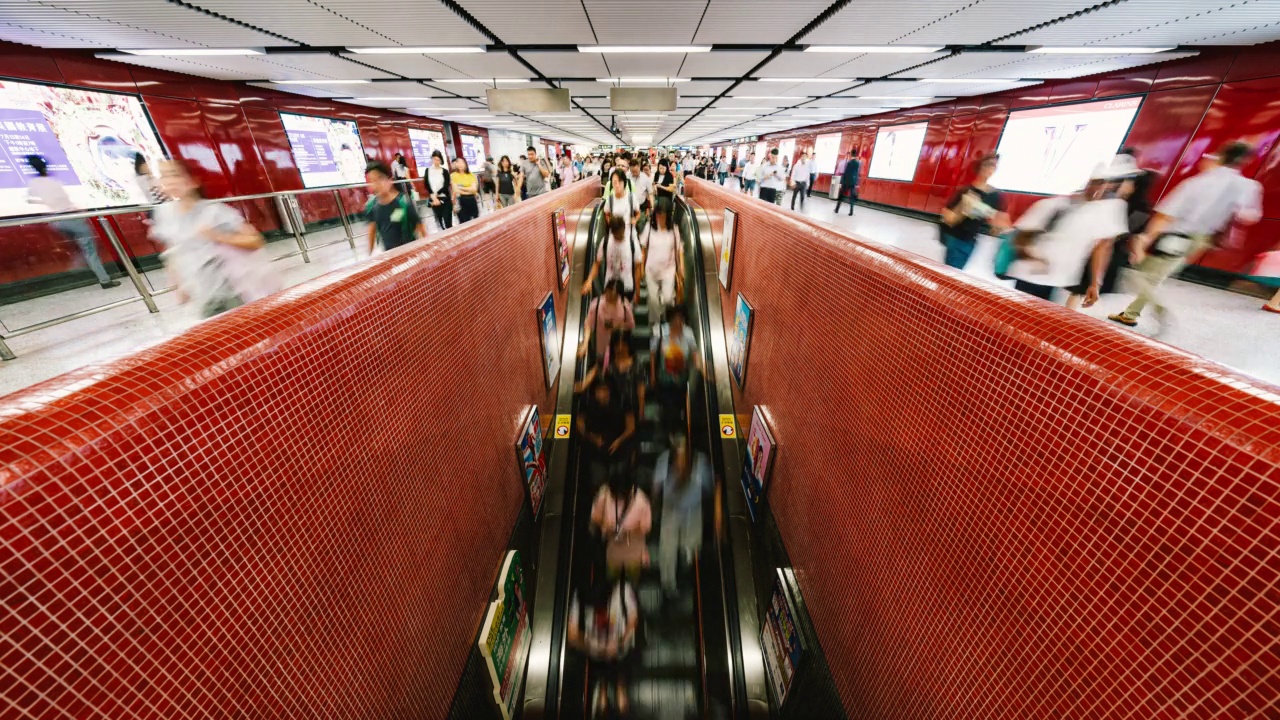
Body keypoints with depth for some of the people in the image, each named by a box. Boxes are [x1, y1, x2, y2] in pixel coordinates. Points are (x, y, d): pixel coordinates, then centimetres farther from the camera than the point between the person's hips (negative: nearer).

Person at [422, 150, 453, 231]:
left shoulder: (445, 171, 2)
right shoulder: (427, 171, 7)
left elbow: (446, 186, -6)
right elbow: (426, 185, 2)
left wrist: (436, 194, -16)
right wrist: (433, 196, -13)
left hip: (445, 198, -2)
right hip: (433, 199, 2)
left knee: (448, 221, -7)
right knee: (439, 220, 9)